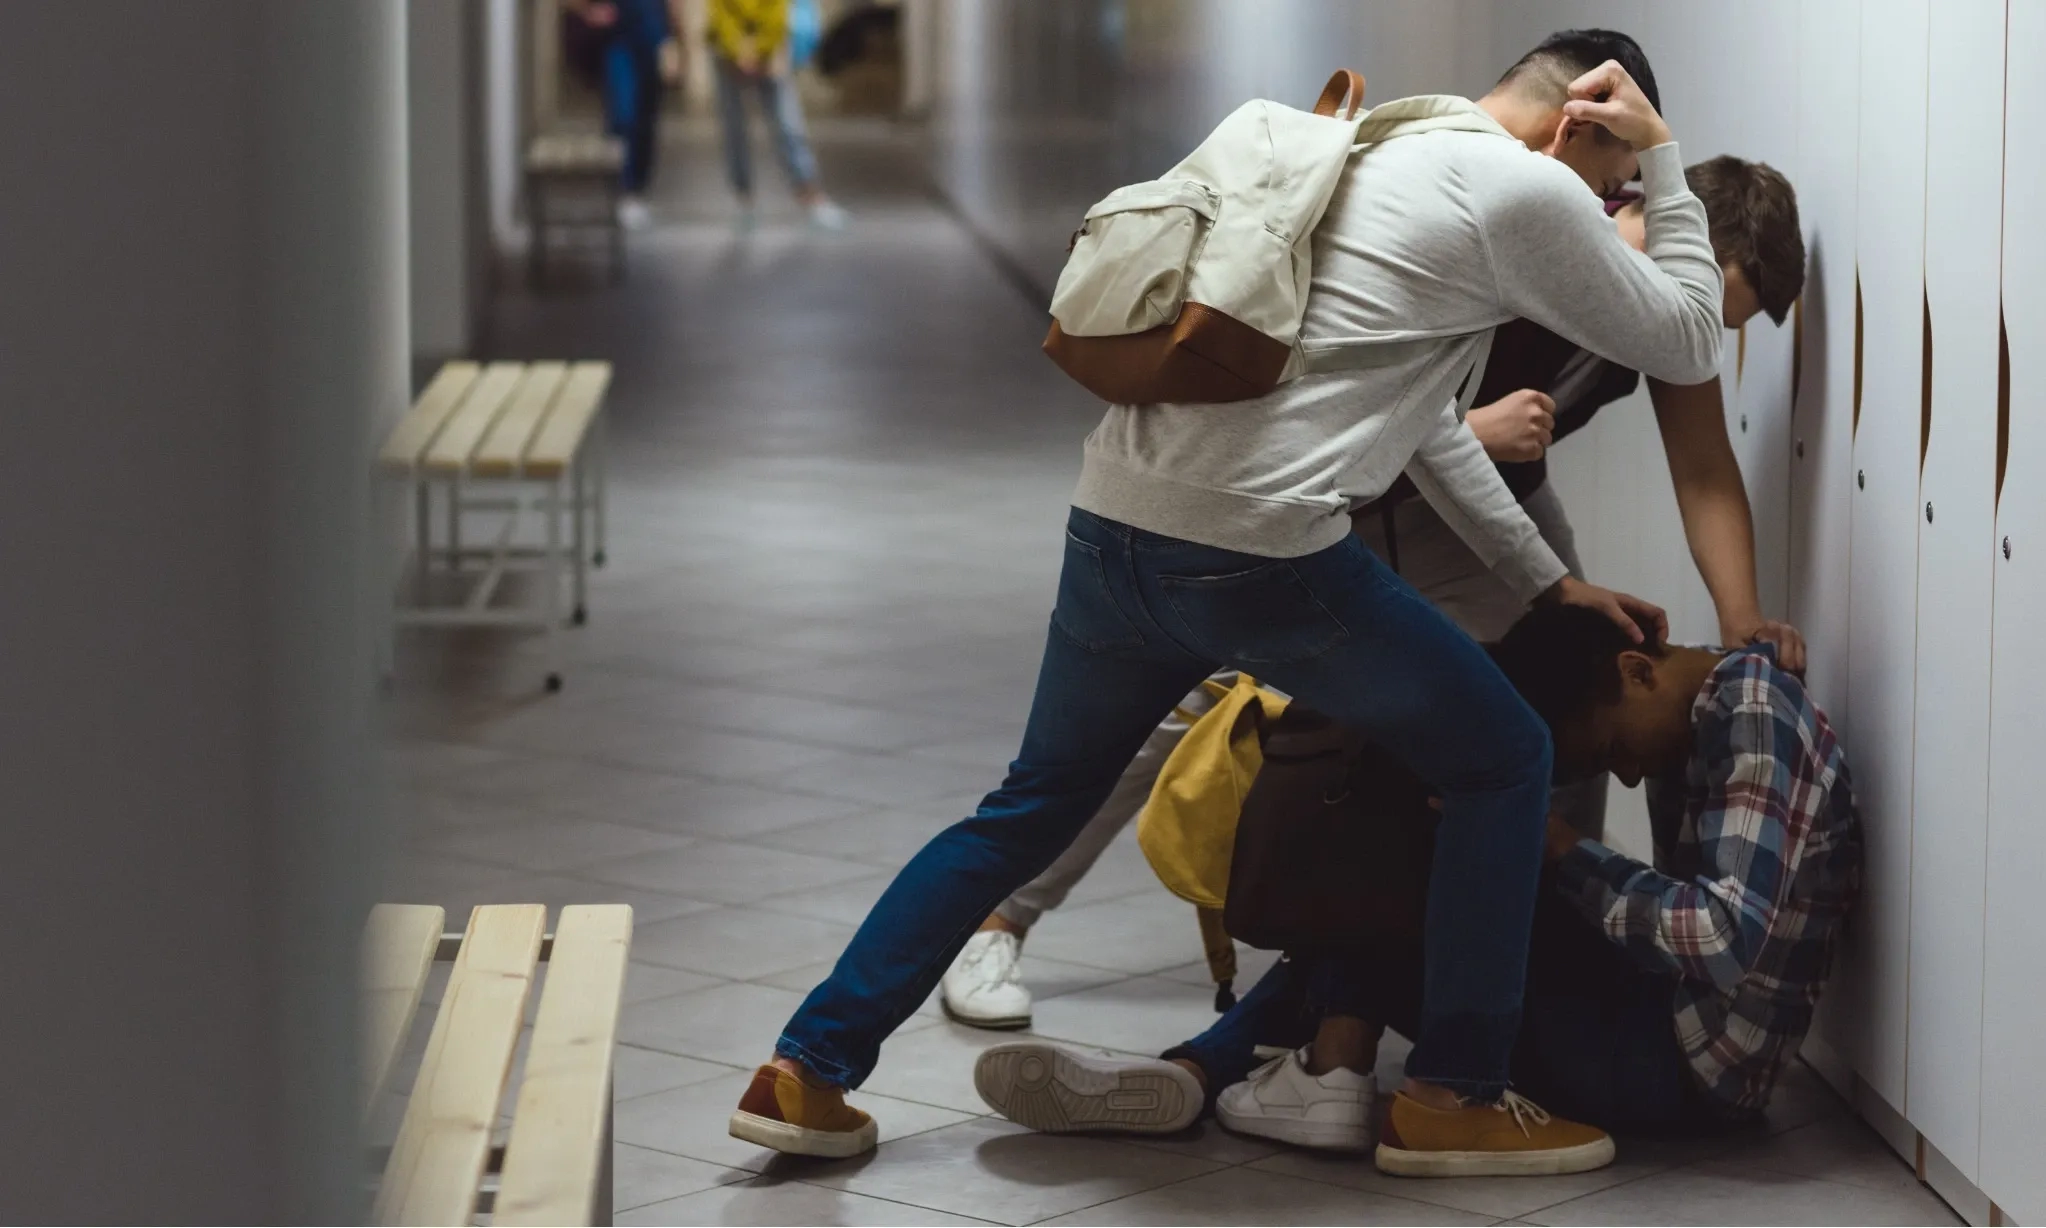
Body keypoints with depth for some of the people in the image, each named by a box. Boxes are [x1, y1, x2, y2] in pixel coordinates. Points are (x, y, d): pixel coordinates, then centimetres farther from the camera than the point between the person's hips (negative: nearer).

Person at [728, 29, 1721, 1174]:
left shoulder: (1375, 152, 25)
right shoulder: (1524, 189, -2)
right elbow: (1688, 345, 7)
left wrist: (1548, 578, 31)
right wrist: (1663, 157, 14)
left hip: (1114, 519, 8)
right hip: (1264, 553, -8)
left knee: (1030, 812, 22)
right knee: (1502, 762, 12)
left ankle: (807, 1071, 20)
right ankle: (1457, 1100, 14)